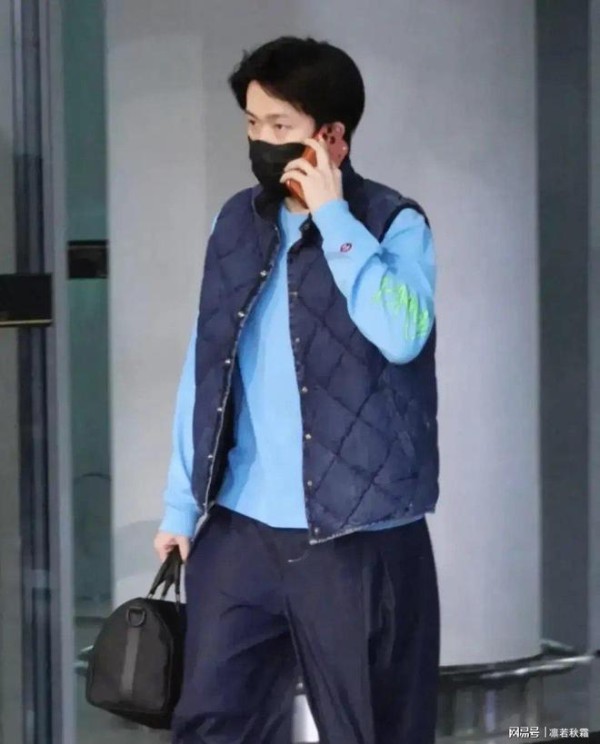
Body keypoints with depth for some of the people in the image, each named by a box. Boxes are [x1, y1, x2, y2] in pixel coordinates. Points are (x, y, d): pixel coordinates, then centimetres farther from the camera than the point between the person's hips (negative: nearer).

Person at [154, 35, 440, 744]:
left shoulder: (394, 223, -6)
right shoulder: (235, 222, 8)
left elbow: (402, 335, -25)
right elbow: (204, 369, 12)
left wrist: (331, 217, -19)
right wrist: (181, 504, 10)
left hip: (358, 533, -4)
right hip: (240, 527, 4)